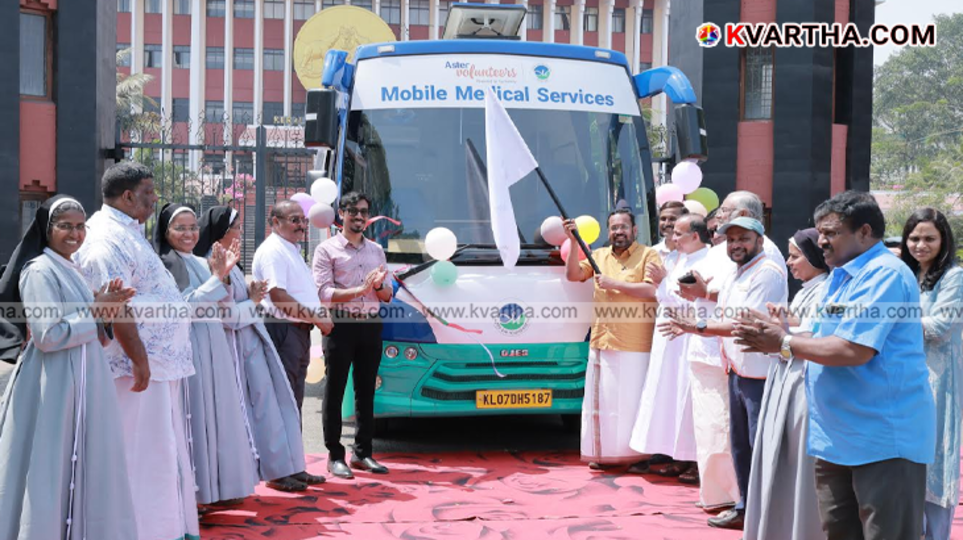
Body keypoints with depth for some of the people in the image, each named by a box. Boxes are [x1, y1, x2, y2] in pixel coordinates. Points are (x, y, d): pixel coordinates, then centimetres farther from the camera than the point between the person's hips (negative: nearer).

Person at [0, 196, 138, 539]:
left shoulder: (72, 270, 15)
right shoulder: (39, 271, -13)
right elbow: (47, 336, -21)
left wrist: (106, 310, -1)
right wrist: (94, 312, -12)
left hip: (81, 382, 9)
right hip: (54, 386, -9)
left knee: (81, 468, 11)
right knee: (53, 469, -2)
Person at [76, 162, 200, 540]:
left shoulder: (128, 233, 17)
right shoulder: (107, 238, -15)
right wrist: (139, 358, -25)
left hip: (159, 361, 11)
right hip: (140, 364, -11)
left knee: (164, 448, 15)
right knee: (144, 452, -5)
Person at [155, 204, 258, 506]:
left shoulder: (202, 263, 13)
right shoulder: (165, 264, -8)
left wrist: (224, 274, 3)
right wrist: (217, 278, -15)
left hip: (214, 348, 8)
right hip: (189, 348, -7)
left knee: (219, 412, 10)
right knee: (196, 415, -4)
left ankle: (219, 485, 19)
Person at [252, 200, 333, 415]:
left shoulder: (292, 250, 19)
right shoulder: (272, 251, -13)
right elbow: (278, 296, -22)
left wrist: (320, 318, 12)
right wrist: (317, 318, -17)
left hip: (299, 331, 10)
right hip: (283, 331, -10)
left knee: (294, 397, 16)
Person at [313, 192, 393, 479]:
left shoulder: (376, 250, 16)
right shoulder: (327, 249, -1)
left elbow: (387, 296, 15)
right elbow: (324, 293, -11)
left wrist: (380, 286, -8)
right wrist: (359, 290, -21)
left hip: (370, 326, 5)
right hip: (341, 325, -5)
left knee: (366, 392, 9)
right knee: (334, 392, -1)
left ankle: (362, 453, 16)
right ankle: (335, 456, 6)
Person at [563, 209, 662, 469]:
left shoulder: (648, 255, 1)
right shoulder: (599, 255, 17)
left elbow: (652, 290, -11)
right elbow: (572, 275, 8)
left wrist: (613, 284, -12)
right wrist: (574, 242, -2)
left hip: (635, 345, -4)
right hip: (601, 341, 5)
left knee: (630, 400, -4)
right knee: (600, 398, 6)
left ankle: (634, 454, 5)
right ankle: (601, 453, 14)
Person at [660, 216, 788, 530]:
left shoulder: (768, 273, -14)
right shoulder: (735, 277, 17)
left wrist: (699, 326, -21)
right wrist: (691, 326, 6)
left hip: (760, 374, -10)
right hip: (737, 371, 10)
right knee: (740, 445, 16)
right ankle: (746, 507, 27)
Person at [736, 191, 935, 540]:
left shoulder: (884, 275, -17)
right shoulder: (841, 275, 15)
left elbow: (854, 350, -25)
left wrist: (785, 343, -14)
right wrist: (780, 333, 2)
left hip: (884, 441, -10)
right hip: (838, 438, 10)